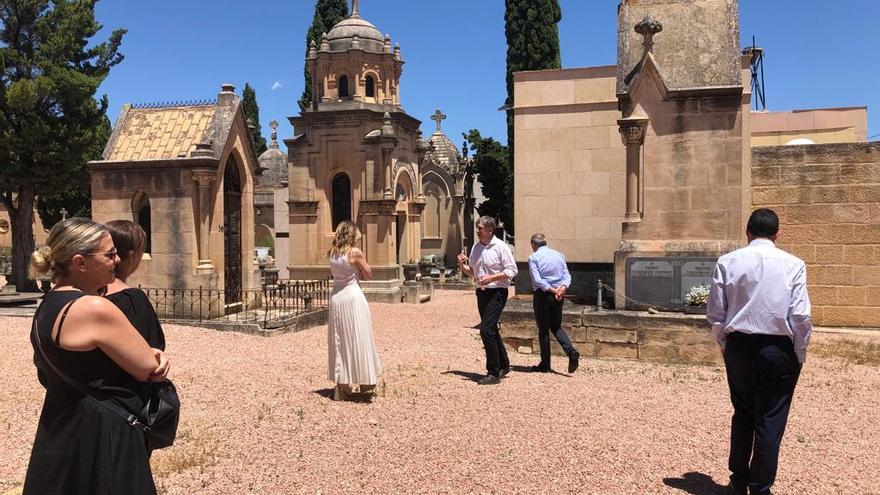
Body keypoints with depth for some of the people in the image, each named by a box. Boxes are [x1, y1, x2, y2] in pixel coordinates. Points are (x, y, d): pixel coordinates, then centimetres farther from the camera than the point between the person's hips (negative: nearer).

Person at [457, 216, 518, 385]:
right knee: (491, 330, 16)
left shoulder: (501, 247, -10)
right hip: (481, 293, 8)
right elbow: (471, 271, 18)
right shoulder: (476, 247, 10)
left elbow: (511, 271, -12)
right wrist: (462, 265, -2)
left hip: (496, 293, -8)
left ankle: (494, 373, -7)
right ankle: (504, 365, 33)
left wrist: (491, 277, -21)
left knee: (486, 330, -15)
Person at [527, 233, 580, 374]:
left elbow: (537, 280, -16)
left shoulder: (533, 258, -6)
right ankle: (572, 352, -5)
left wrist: (552, 290, -13)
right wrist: (562, 288, -13)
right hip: (559, 296, 5)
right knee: (556, 327, 17)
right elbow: (567, 276, 2)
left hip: (542, 295, -5)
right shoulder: (559, 255, 10)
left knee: (543, 330, 6)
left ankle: (545, 365, 13)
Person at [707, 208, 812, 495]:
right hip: (779, 349, -2)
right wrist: (800, 355, 3)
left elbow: (715, 313, -2)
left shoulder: (728, 262, -3)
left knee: (742, 414, 19)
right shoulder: (793, 265, -7)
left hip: (739, 346, 2)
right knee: (770, 422, 8)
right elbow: (801, 316, -10)